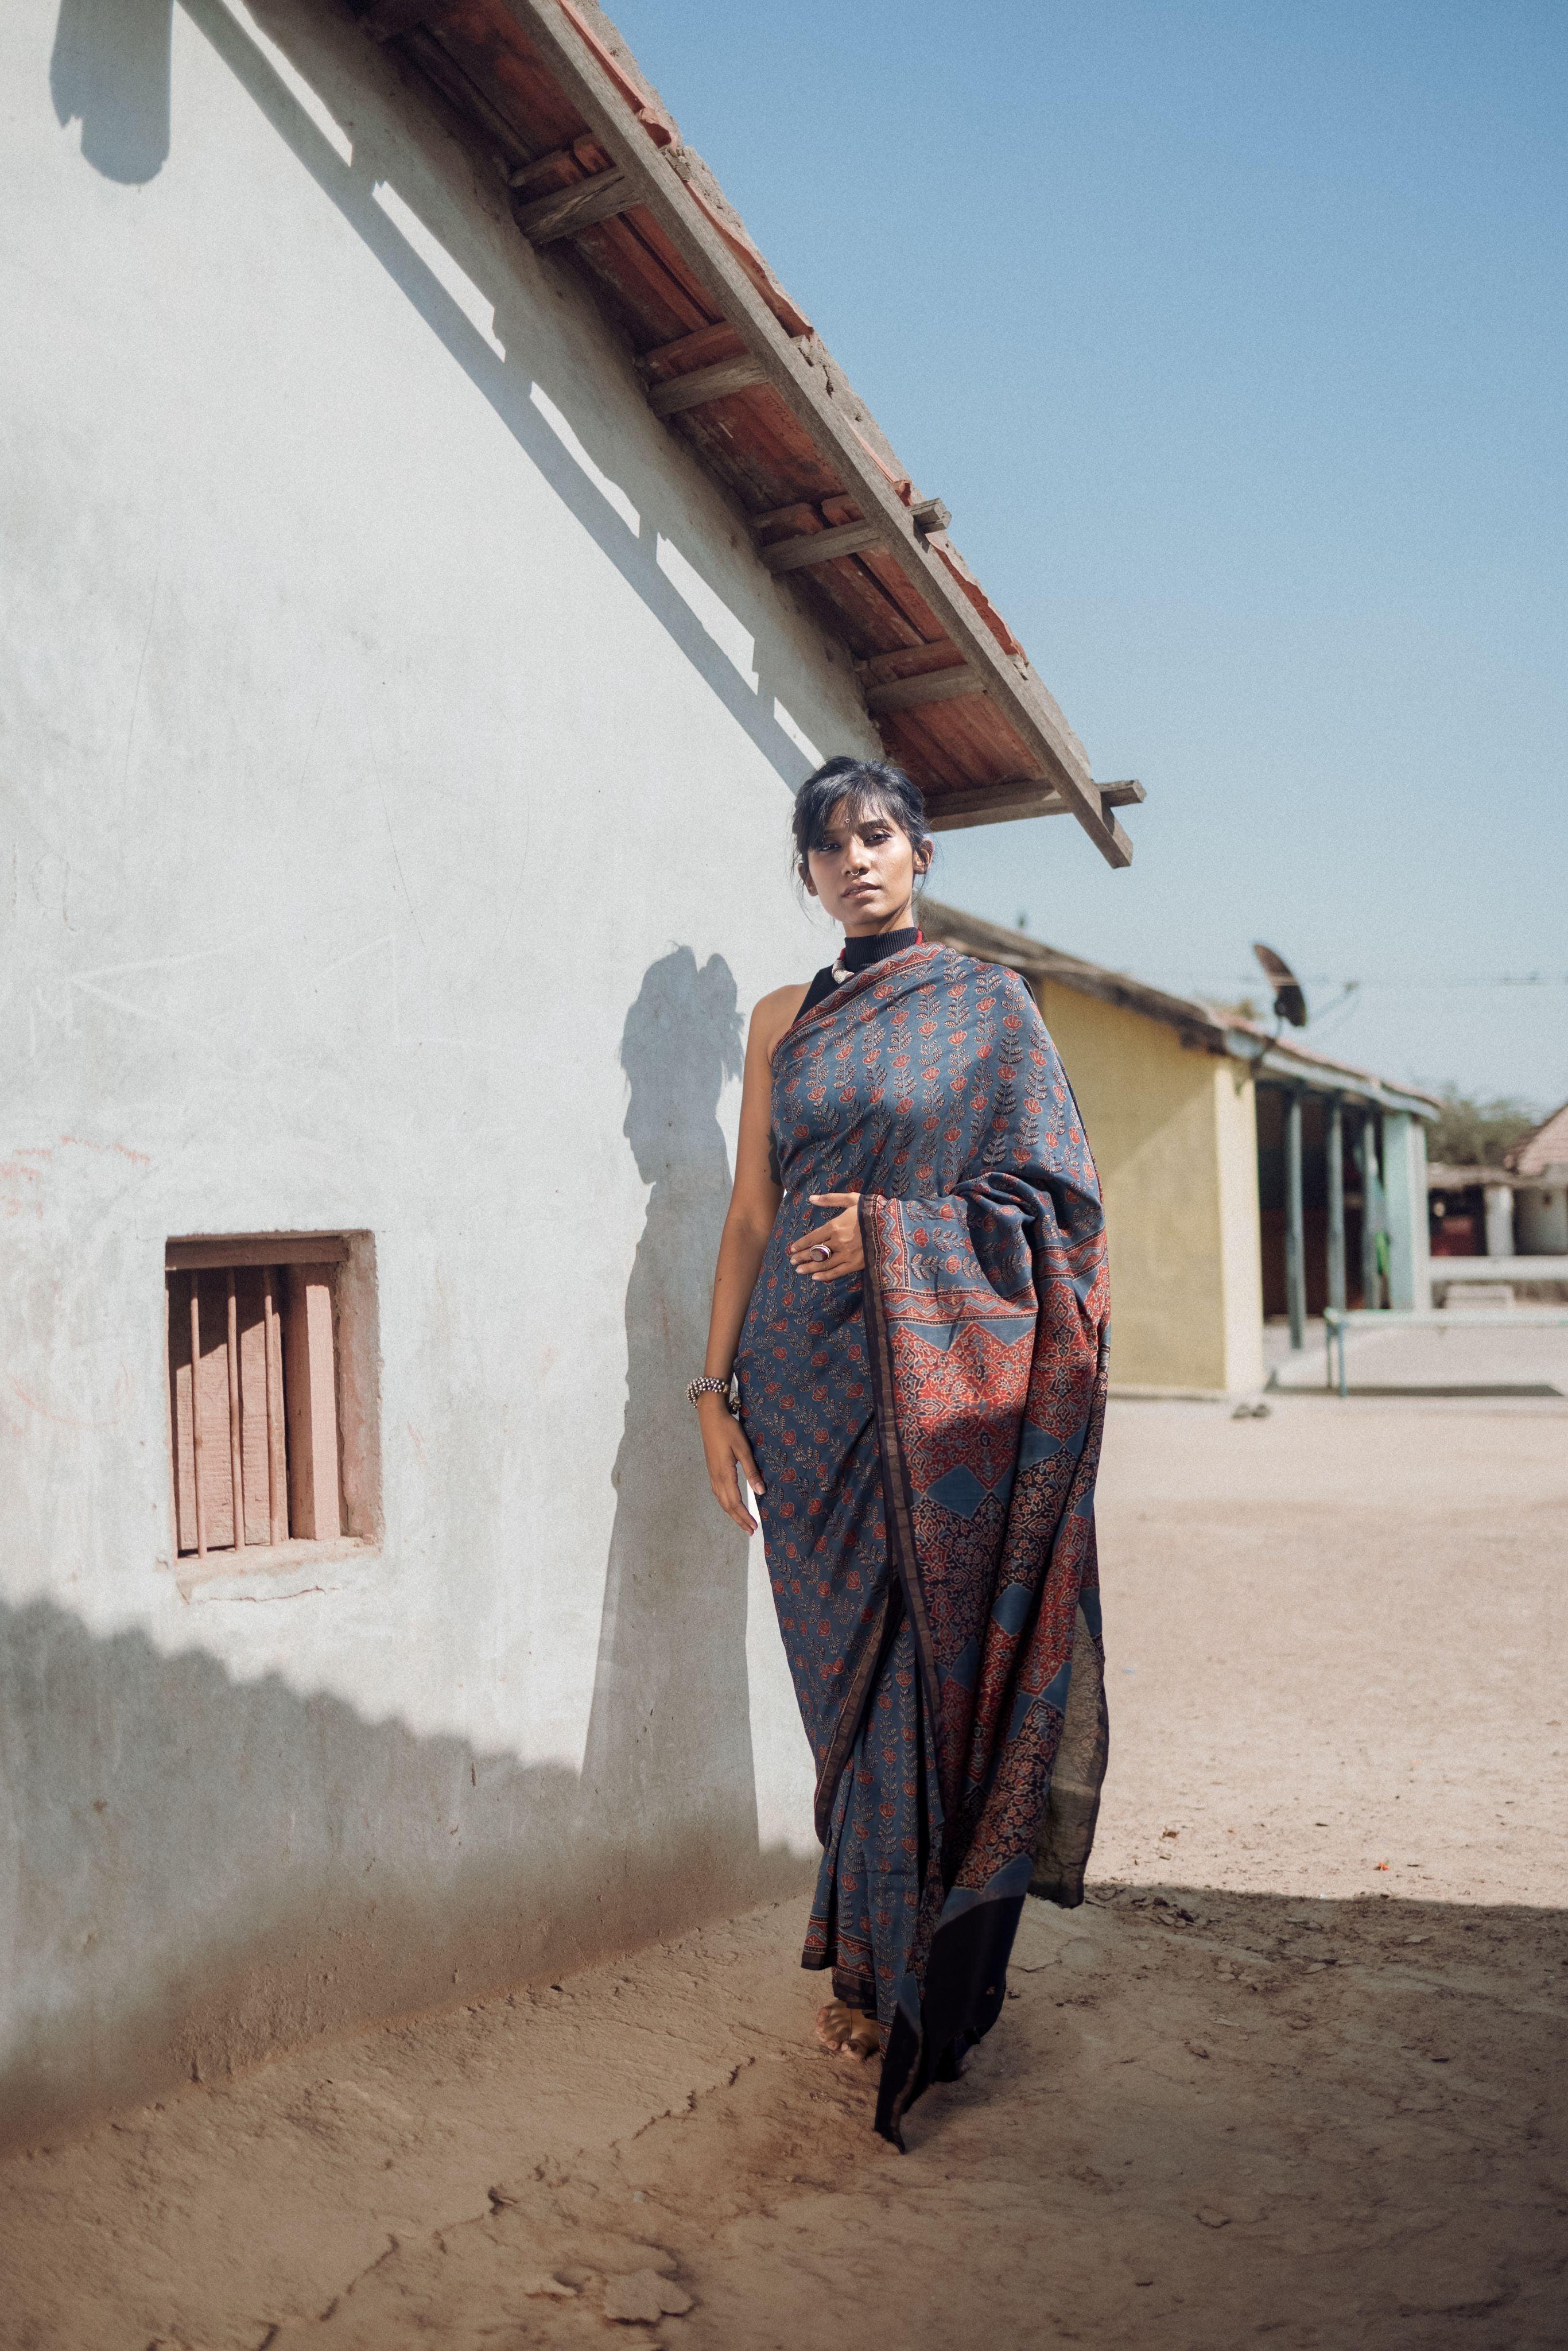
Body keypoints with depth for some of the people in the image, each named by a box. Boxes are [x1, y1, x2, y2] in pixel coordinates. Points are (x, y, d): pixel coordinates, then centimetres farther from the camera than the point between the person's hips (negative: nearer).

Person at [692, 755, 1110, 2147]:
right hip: (810, 1385, 3)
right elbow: (751, 1213, 11)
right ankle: (866, 1963, 20)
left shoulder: (989, 1004, 5)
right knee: (848, 1669, 5)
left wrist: (893, 1231, -13)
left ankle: (929, 1987, 9)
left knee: (938, 1663, -3)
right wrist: (717, 1390, 5)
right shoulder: (786, 1021, 14)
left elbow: (1051, 1193, -1)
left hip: (941, 1375, -3)